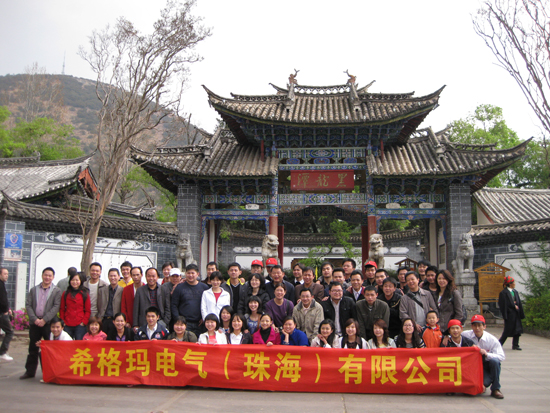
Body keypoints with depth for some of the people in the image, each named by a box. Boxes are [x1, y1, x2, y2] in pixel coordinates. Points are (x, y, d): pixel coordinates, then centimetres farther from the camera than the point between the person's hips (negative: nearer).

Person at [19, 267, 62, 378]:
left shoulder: (56, 291, 3)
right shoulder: (33, 290, 12)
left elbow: (56, 307, -6)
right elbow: (28, 305, 4)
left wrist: (44, 320, -15)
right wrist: (35, 319, -9)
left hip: (49, 323, -3)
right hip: (34, 323, 3)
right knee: (33, 348, 9)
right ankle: (30, 371, 19)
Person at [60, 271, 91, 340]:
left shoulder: (85, 294, 4)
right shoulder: (65, 294, 10)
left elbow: (88, 311, 4)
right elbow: (62, 309, 12)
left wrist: (84, 322, -6)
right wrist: (62, 321, 3)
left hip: (80, 325, -2)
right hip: (67, 325, 2)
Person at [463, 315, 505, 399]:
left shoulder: (492, 340, -9)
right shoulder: (466, 335, -7)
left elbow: (501, 357, -16)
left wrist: (487, 354, -32)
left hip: (487, 364, 0)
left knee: (494, 361, -33)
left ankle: (495, 390, -15)